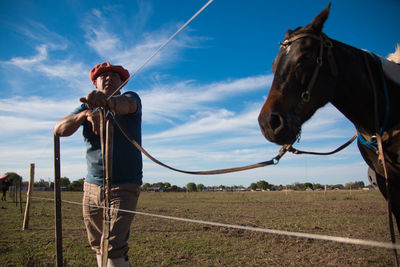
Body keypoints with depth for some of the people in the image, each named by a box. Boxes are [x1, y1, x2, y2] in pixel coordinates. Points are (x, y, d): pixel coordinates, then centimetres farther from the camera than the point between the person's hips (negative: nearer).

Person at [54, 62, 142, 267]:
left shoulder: (131, 97, -1)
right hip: (91, 187, 5)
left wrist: (107, 100, -50)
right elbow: (59, 130, -4)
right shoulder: (86, 106, 11)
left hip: (124, 187, -5)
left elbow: (125, 104, -27)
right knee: (97, 246, 14)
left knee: (114, 247, -13)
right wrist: (85, 114, -23)